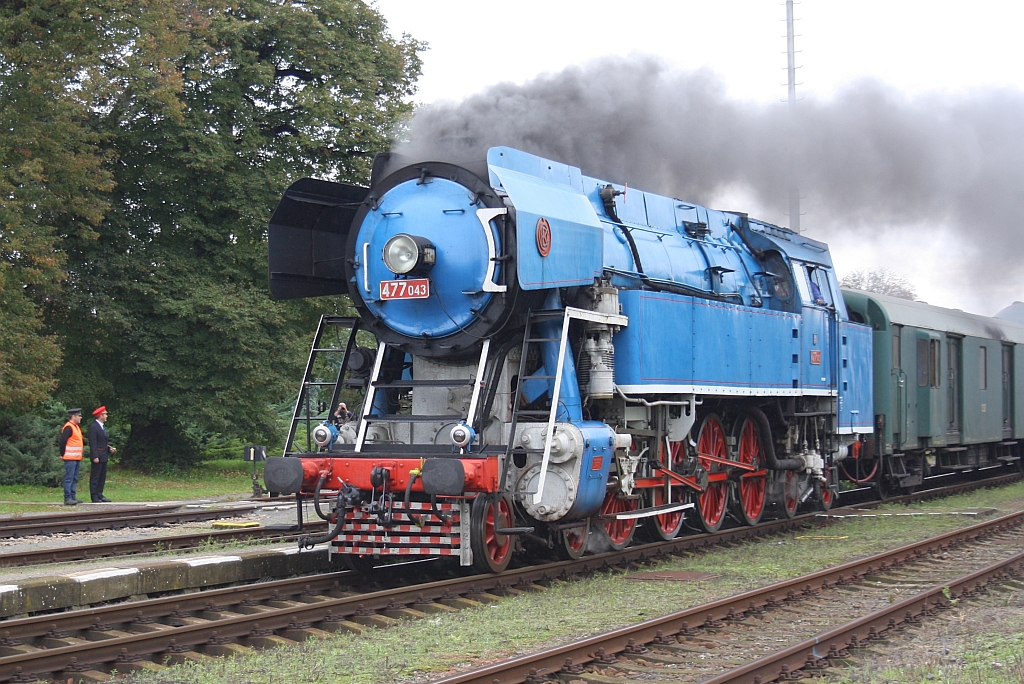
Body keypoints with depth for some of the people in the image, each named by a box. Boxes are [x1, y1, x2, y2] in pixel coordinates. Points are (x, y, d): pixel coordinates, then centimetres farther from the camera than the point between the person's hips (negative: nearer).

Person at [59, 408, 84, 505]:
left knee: (74, 479, 12)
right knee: (69, 478, -9)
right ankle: (67, 499, -9)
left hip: (77, 458, 10)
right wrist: (62, 455, -15)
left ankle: (72, 497, 16)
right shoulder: (68, 427, -14)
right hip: (70, 458, -10)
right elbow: (63, 441, -18)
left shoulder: (76, 427, 18)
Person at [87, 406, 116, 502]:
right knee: (95, 477, -4)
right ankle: (94, 497, -3)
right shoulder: (93, 427, -12)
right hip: (98, 456, -9)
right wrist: (95, 457, -20)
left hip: (104, 456, 9)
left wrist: (109, 448, 8)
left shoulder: (103, 426, 18)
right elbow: (92, 443, -16)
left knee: (102, 477, 11)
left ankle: (100, 495, 16)